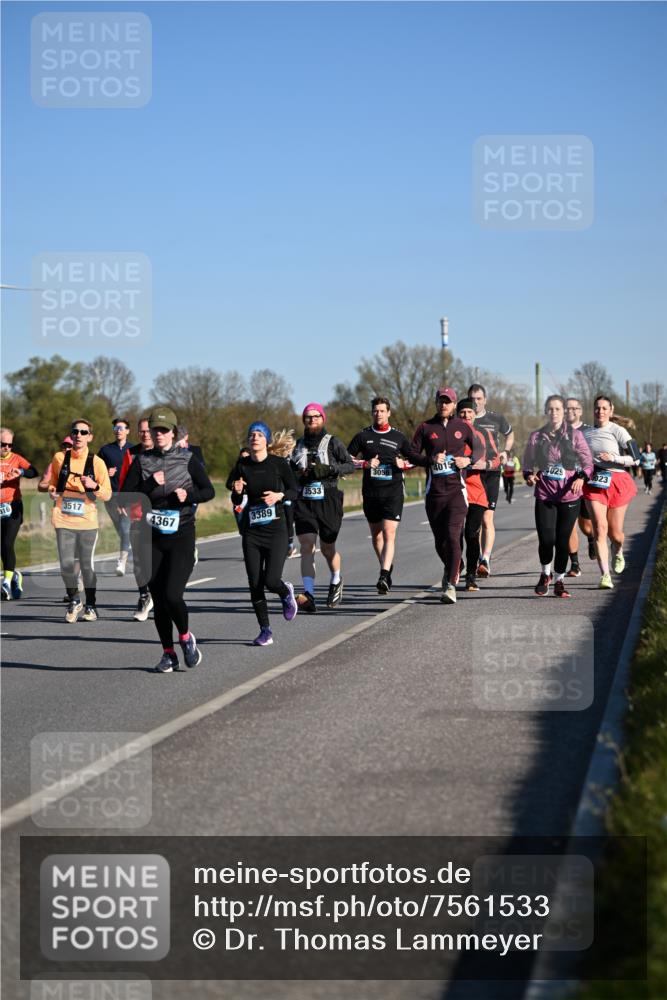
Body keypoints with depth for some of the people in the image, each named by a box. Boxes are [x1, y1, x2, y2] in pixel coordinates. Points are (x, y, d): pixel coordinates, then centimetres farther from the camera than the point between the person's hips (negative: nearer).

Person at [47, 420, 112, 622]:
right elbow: (52, 482, 18)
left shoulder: (97, 462, -1)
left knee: (87, 565, 2)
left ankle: (90, 606, 19)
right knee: (66, 564, -4)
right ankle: (74, 602, 18)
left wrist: (94, 486, -18)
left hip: (87, 520, -1)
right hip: (63, 520, 1)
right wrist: (52, 490, -4)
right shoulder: (59, 458, 3)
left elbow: (107, 495, 1)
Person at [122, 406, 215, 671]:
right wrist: (151, 485, -16)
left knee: (172, 595, -15)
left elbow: (209, 491, 6)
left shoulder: (187, 458, 1)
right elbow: (126, 495, -2)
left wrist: (188, 495, -13)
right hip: (152, 539, 2)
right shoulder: (142, 460, 4)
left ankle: (186, 637, 13)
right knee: (158, 599, 4)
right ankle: (168, 653, 18)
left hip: (181, 536, -2)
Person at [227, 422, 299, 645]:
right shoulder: (242, 466, 3)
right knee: (255, 584, 0)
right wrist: (237, 492, -13)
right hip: (251, 531, 3)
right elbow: (236, 501, 9)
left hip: (276, 529, -3)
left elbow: (294, 491, 1)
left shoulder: (279, 464, -4)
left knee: (271, 581, -13)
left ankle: (286, 593, 24)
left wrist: (279, 495, -17)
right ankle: (265, 631, 13)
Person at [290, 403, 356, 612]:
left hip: (328, 502, -2)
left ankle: (336, 580, 40)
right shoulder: (299, 444, 13)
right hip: (304, 502, 2)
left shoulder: (332, 442, 1)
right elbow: (291, 470, 25)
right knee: (306, 545, -14)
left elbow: (350, 465, -6)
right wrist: (298, 474, 2)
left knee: (327, 548, 9)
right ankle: (308, 595, -22)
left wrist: (328, 469, -20)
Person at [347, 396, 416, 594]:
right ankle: (387, 567, 35)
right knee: (376, 534, 13)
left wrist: (404, 464, -6)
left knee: (389, 533, -15)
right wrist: (365, 464, -7)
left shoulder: (398, 437, 7)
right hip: (370, 492, 3)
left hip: (393, 491, -3)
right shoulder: (363, 436, 7)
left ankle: (384, 577, -23)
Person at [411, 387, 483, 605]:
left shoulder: (463, 427, 7)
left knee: (453, 536, -16)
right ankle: (451, 570, 39)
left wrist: (469, 460, -4)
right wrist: (430, 460, -12)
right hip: (434, 490, 2)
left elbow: (479, 449, 17)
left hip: (456, 489, -2)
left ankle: (450, 585, -17)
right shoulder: (425, 428, 6)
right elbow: (412, 454, 6)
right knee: (439, 540, 9)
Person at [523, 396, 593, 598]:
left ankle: (559, 580, 21)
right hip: (544, 494, 0)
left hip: (569, 494, 0)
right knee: (546, 539, -9)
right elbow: (528, 462, 15)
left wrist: (581, 477, -18)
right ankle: (545, 574, 20)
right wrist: (529, 475, -6)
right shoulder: (536, 437, 5)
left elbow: (587, 460, 1)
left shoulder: (574, 435, 1)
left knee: (563, 539, 3)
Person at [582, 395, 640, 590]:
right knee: (600, 529, -14)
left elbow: (636, 459, -8)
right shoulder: (586, 434, 9)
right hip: (594, 483, 2)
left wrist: (612, 458, -18)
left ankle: (618, 552, 42)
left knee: (615, 533, 4)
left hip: (617, 481, -2)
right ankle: (605, 575, -15)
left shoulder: (618, 431, -5)